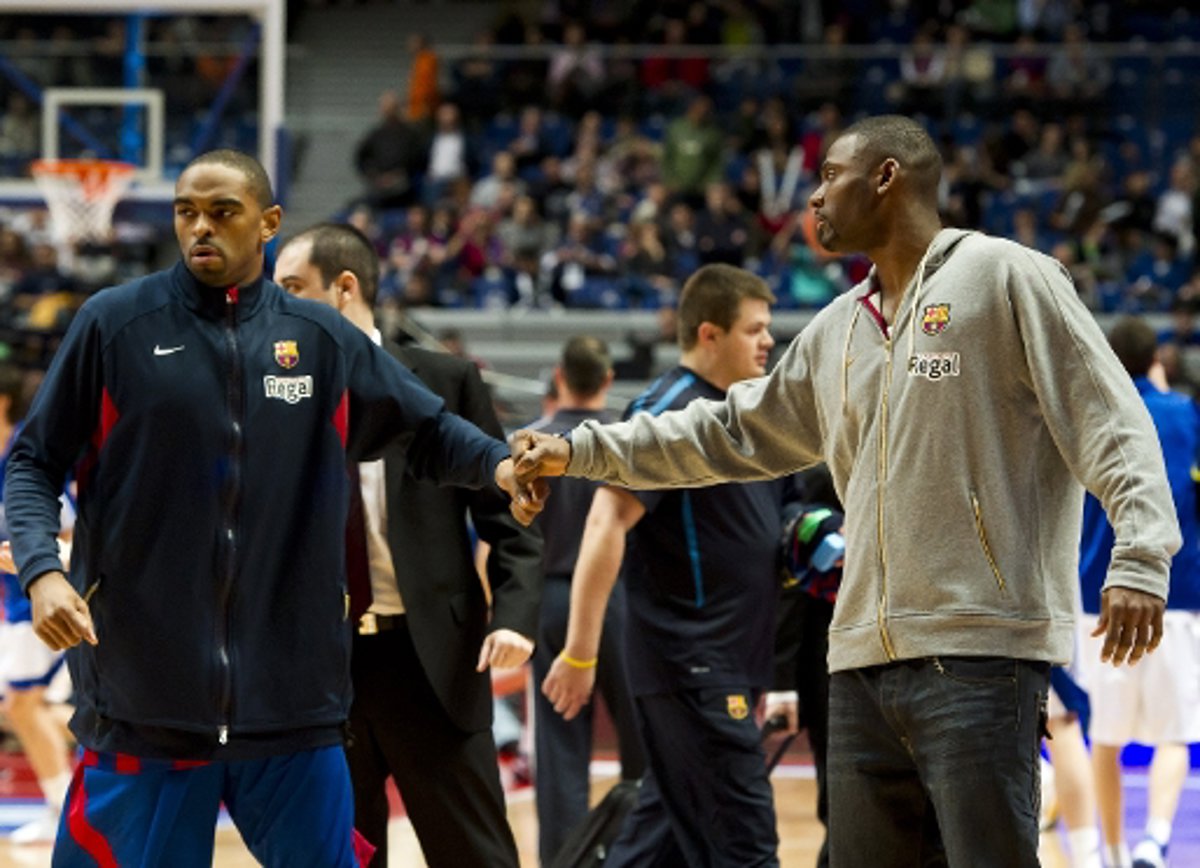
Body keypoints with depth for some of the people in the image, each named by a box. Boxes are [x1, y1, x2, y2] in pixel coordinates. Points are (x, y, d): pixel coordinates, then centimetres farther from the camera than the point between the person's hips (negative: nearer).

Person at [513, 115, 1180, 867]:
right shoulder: (836, 332, 20)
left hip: (981, 655, -8)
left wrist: (1139, 558, -20)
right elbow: (734, 433, 30)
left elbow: (1110, 423, -8)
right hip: (864, 663, 8)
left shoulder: (1004, 277, -2)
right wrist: (582, 451, 27)